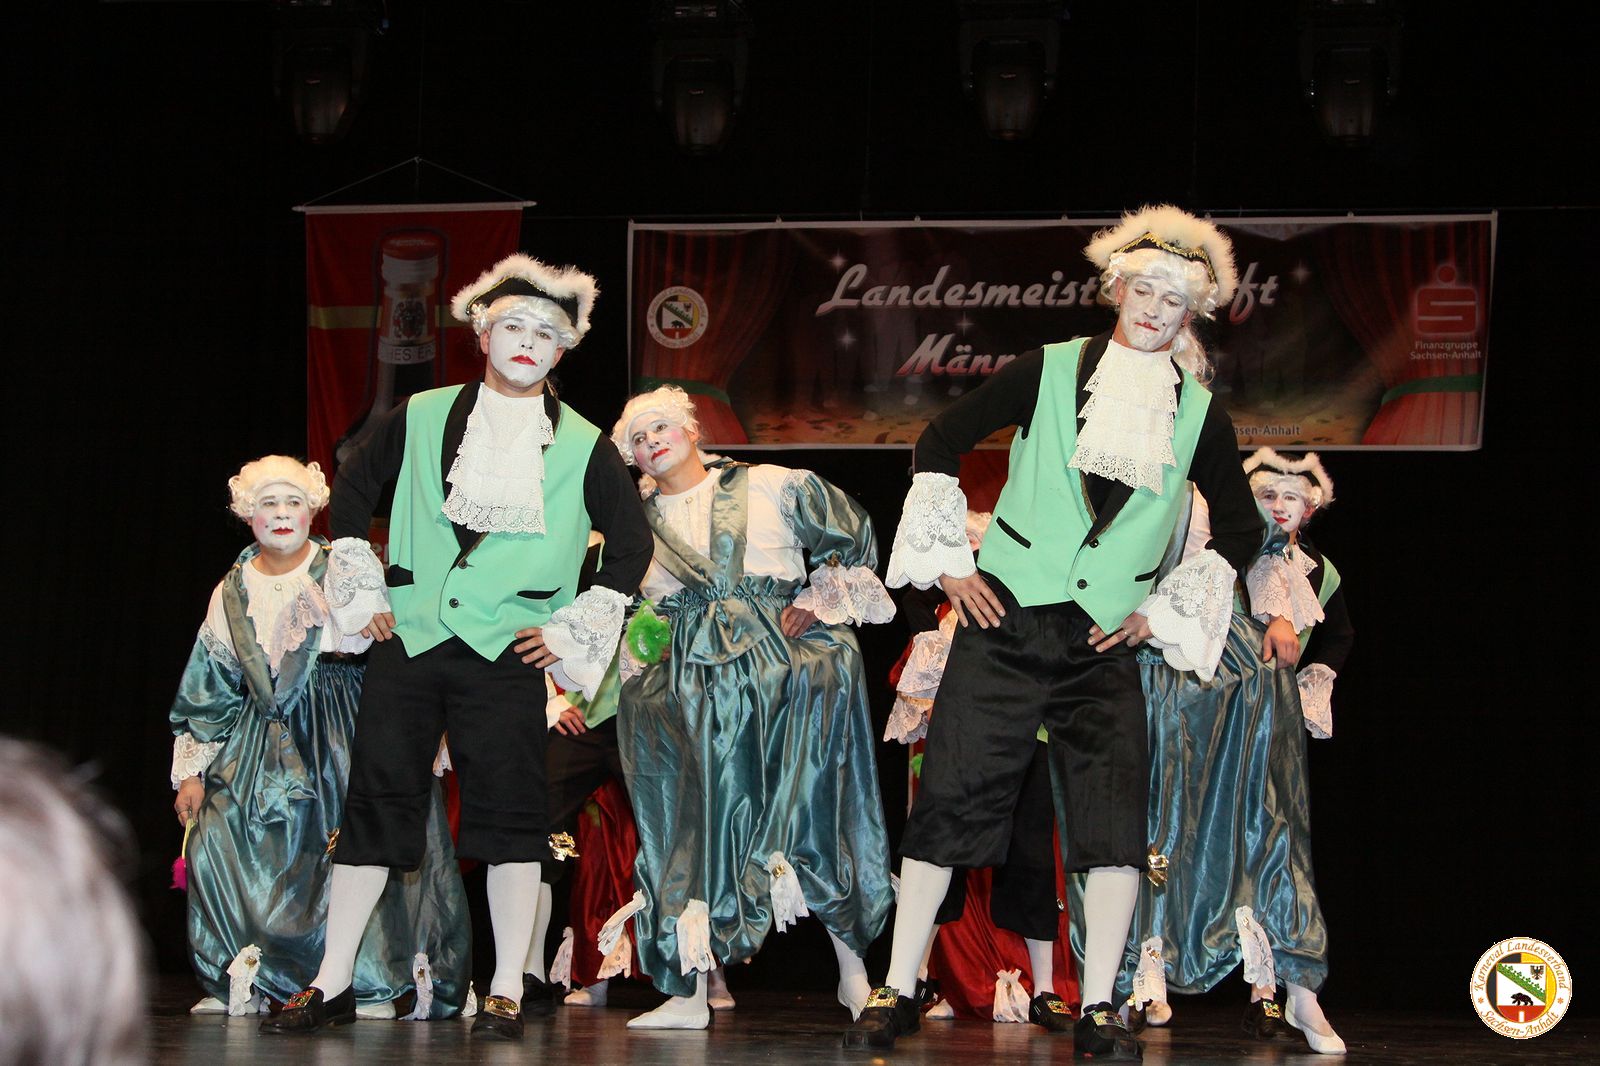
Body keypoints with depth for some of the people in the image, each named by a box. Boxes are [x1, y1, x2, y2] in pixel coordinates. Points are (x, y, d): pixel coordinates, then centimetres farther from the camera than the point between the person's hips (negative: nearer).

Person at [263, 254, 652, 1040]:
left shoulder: (582, 446, 6)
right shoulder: (423, 418, 9)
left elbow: (631, 544, 11)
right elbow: (353, 489, 19)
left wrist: (573, 632, 4)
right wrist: (363, 591, 11)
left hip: (505, 649, -1)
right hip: (409, 636, 1)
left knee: (509, 806, -5)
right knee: (376, 797, 2)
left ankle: (506, 991, 2)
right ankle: (332, 983, 8)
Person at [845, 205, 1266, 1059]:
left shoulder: (1199, 415, 6)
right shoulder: (1051, 371, 2)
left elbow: (1241, 528, 15)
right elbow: (940, 441, 6)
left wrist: (1164, 610, 7)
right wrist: (946, 560, 1)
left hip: (1105, 638, 2)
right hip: (1005, 615, -2)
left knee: (1116, 814, -9)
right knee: (953, 793, -4)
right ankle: (896, 991, 3)